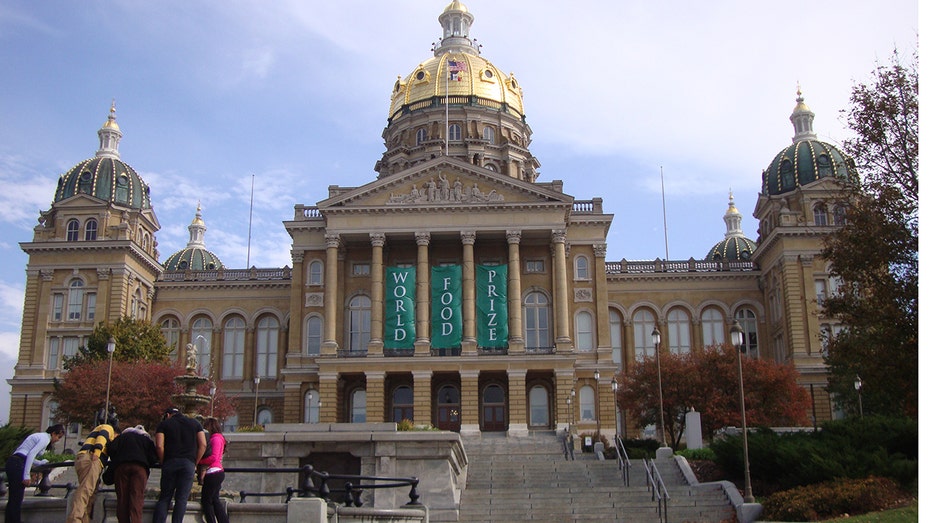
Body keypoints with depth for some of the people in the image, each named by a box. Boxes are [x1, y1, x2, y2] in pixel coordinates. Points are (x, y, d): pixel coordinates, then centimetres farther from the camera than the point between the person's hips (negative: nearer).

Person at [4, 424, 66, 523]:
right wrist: (26, 475, -18)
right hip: (18, 464, -10)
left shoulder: (41, 436, 23)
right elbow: (31, 454, -17)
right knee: (17, 498, -9)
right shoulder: (45, 438, -6)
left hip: (11, 462, 10)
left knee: (12, 498, 9)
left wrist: (40, 463, 29)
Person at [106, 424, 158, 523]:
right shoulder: (146, 439, 27)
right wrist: (147, 465, 30)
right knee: (137, 498, -11)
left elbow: (111, 449, 8)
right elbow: (154, 457, 12)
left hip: (121, 467, 1)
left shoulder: (122, 436, 27)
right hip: (140, 467, -1)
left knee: (122, 499, 1)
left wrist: (115, 461, 24)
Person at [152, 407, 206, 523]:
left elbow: (159, 446, -4)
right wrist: (195, 462, 11)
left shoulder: (164, 424, 10)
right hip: (188, 463, 0)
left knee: (164, 497, 6)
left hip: (169, 462, 0)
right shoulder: (194, 423, 16)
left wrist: (162, 463, 6)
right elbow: (203, 445, 5)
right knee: (182, 499, 0)